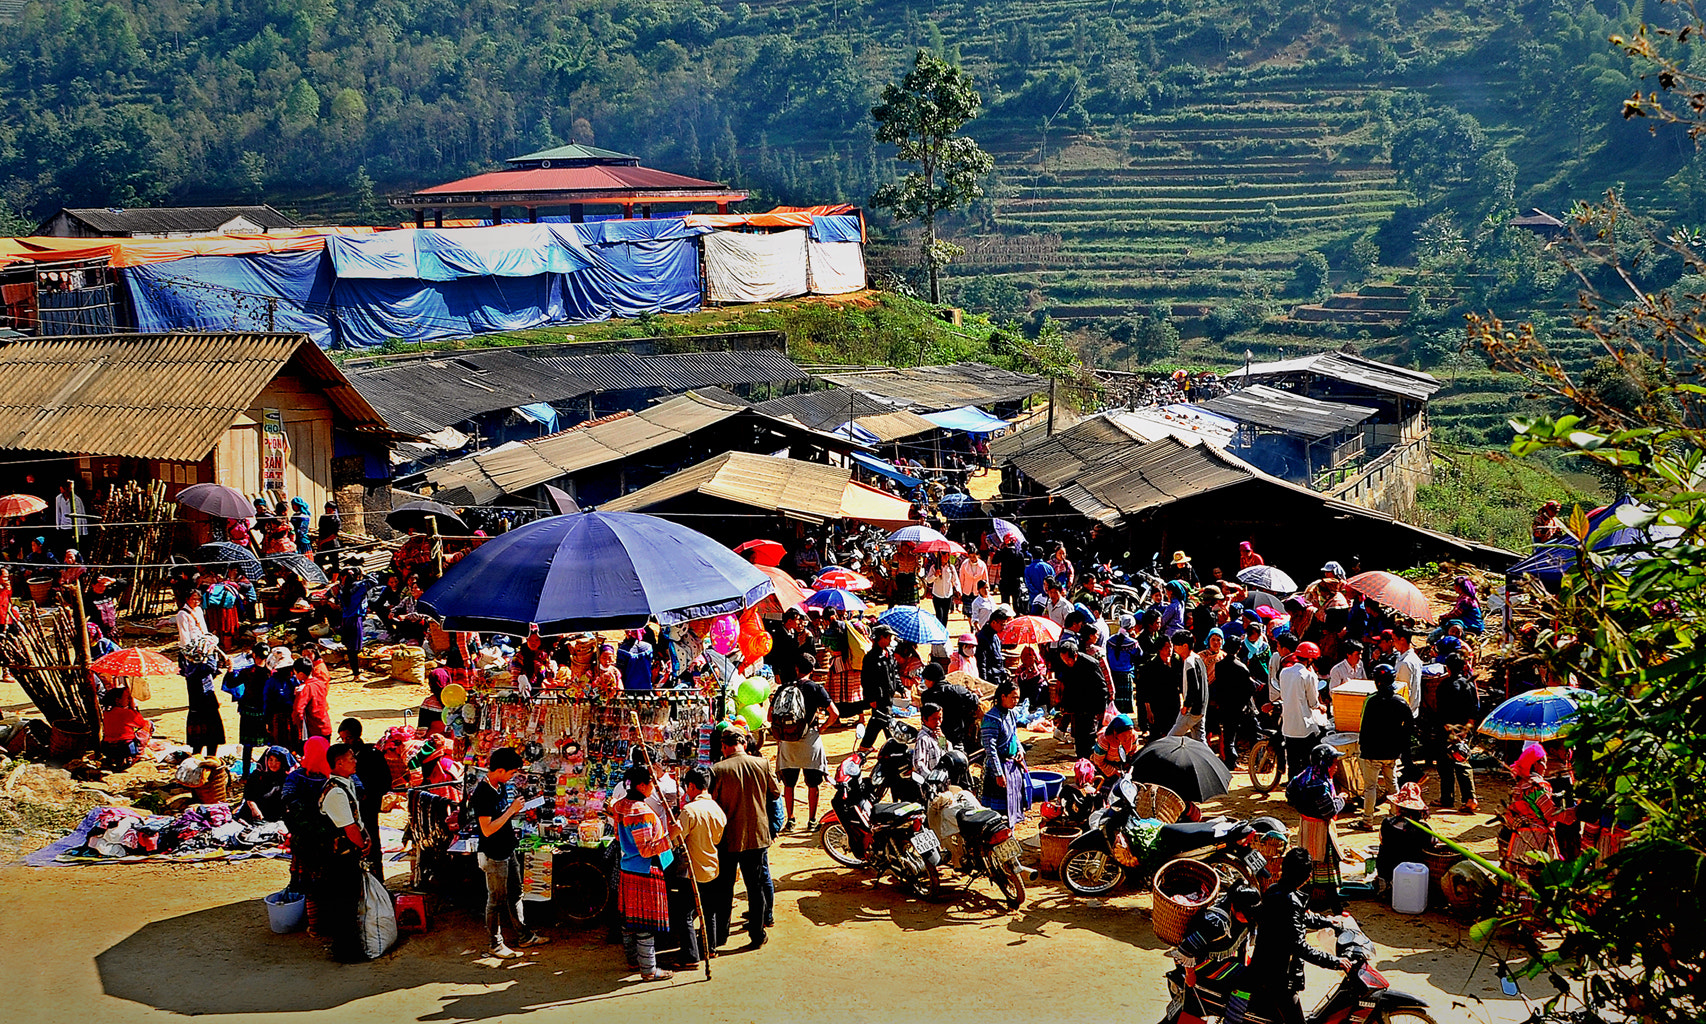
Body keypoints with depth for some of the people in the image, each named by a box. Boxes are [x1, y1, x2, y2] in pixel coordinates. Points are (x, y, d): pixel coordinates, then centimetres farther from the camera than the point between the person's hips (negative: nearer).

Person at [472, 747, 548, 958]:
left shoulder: (498, 787, 5)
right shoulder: (482, 792, -23)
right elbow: (487, 829, -27)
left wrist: (514, 809, 1)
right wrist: (511, 810, -23)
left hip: (507, 851, 9)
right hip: (493, 856, -9)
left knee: (515, 895, 18)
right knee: (497, 901, 4)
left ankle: (523, 936, 31)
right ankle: (496, 944, 18)